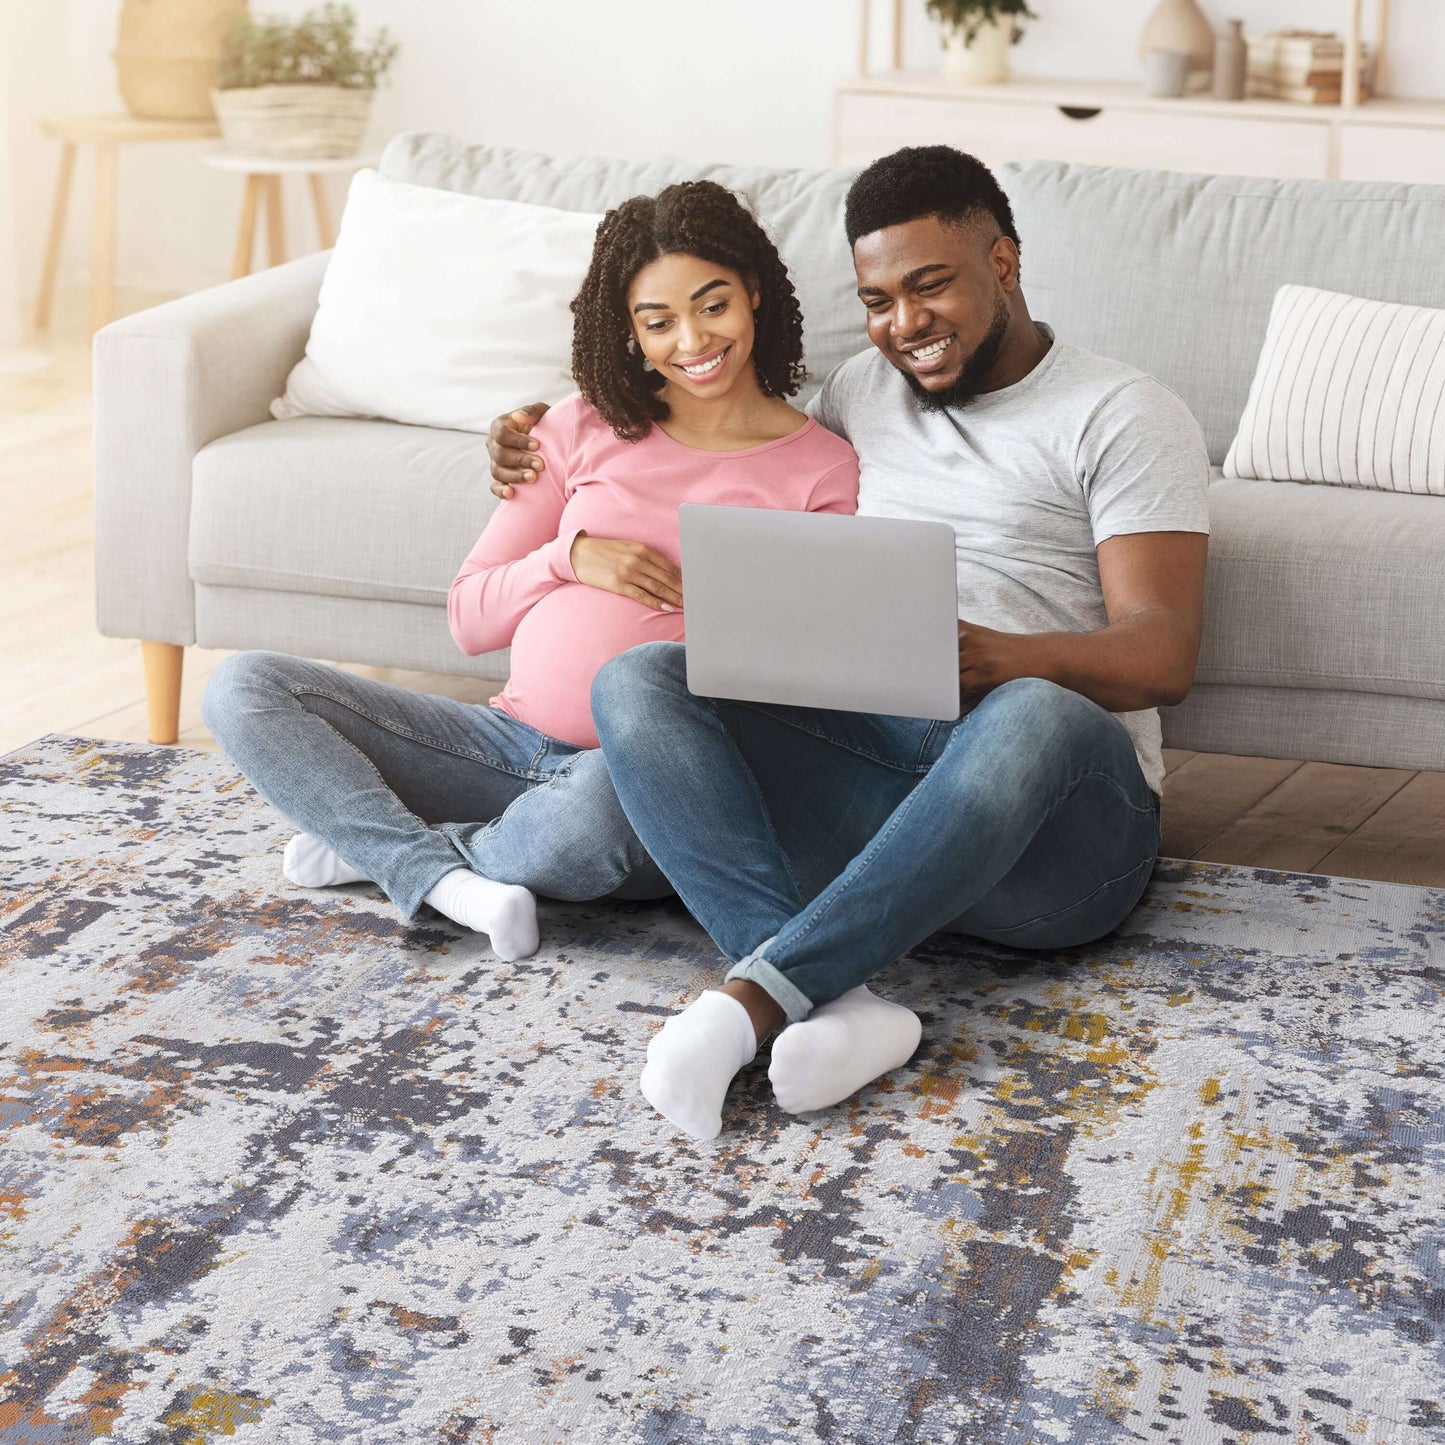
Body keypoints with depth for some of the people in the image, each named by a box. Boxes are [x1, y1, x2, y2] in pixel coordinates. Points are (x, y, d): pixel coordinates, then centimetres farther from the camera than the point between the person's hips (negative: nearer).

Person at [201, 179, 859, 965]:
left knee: (600, 801, -42)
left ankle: (381, 845, -11)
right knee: (244, 686, -8)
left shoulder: (824, 469, 3)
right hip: (512, 741, 4)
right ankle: (446, 880, -24)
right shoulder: (586, 428, 13)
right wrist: (571, 556, -5)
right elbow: (469, 619, 13)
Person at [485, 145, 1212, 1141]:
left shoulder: (1124, 415, 5)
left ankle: (751, 997, -40)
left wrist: (993, 656, -28)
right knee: (639, 679, -19)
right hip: (867, 766, 5)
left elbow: (1163, 656, -8)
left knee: (1036, 716, -41)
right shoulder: (863, 391, 24)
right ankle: (833, 1008, -38)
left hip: (1053, 833, -5)